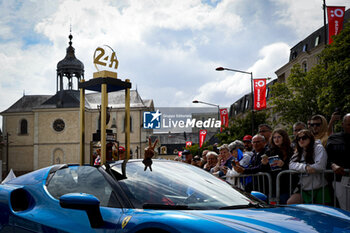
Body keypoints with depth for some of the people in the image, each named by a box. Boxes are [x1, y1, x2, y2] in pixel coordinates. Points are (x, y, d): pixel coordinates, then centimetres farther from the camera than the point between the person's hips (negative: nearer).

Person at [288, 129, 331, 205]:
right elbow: (291, 164, -1)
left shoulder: (318, 148, -6)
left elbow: (320, 165, -20)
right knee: (290, 203, -13)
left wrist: (300, 167, -8)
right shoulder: (300, 151, 13)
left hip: (319, 188, -5)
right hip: (304, 189, 5)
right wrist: (305, 167, -21)